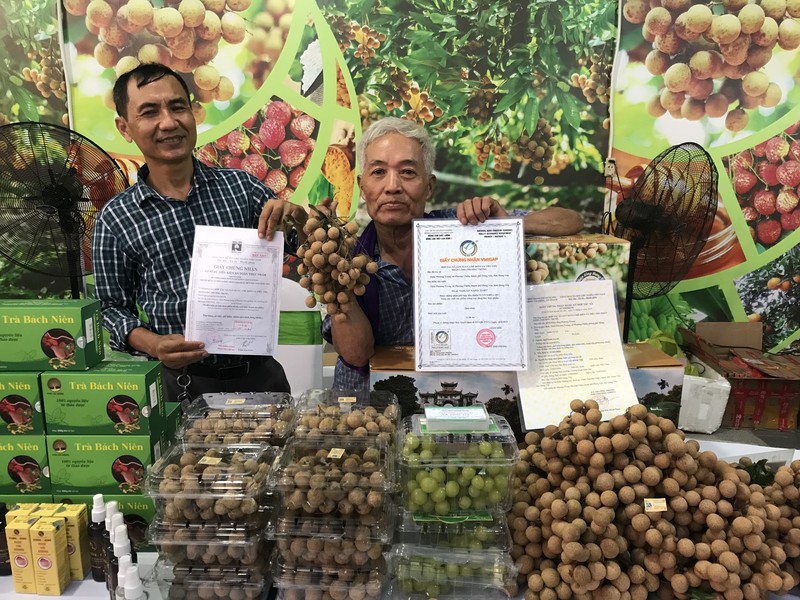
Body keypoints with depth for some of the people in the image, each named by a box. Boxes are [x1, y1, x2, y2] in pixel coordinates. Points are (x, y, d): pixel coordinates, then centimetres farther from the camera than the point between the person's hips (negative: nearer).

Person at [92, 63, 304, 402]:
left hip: (260, 373, 2)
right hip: (182, 384, -1)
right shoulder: (115, 220, -4)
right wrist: (153, 345, -16)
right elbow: (112, 309, 3)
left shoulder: (241, 186, -1)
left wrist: (296, 215, -16)